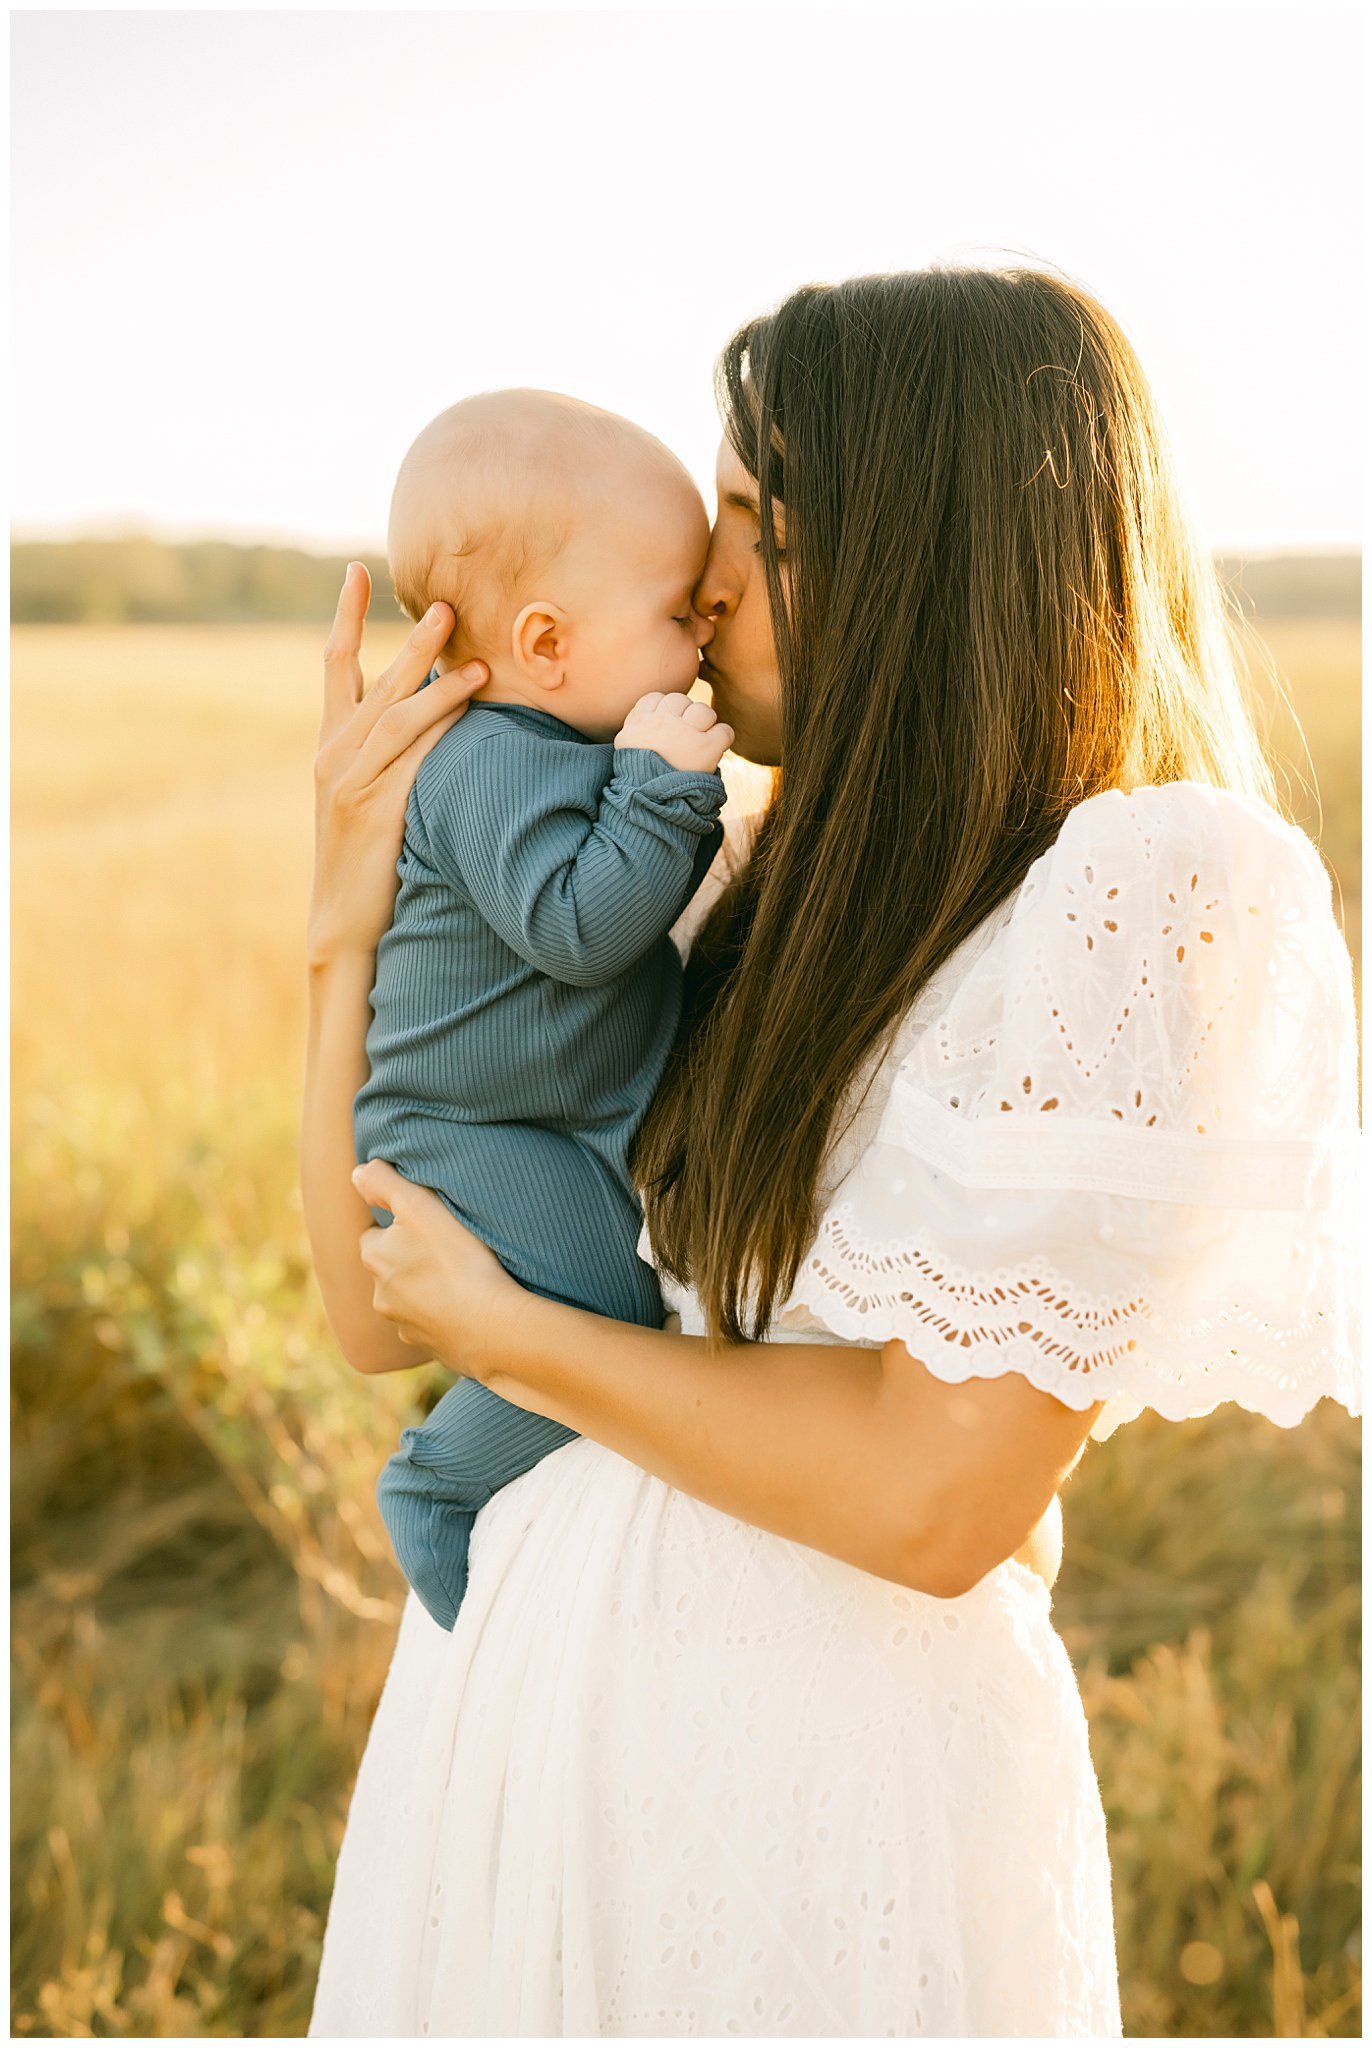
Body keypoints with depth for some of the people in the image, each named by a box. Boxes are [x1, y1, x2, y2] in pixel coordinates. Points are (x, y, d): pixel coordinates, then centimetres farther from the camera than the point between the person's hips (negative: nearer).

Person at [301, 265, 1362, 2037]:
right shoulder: (748, 907, 5)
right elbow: (376, 1309, 5)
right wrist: (351, 921, -6)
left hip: (817, 1772, -6)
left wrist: (501, 1331, -11)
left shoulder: (1157, 898, -16)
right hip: (511, 1705, 7)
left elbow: (939, 1492, -21)